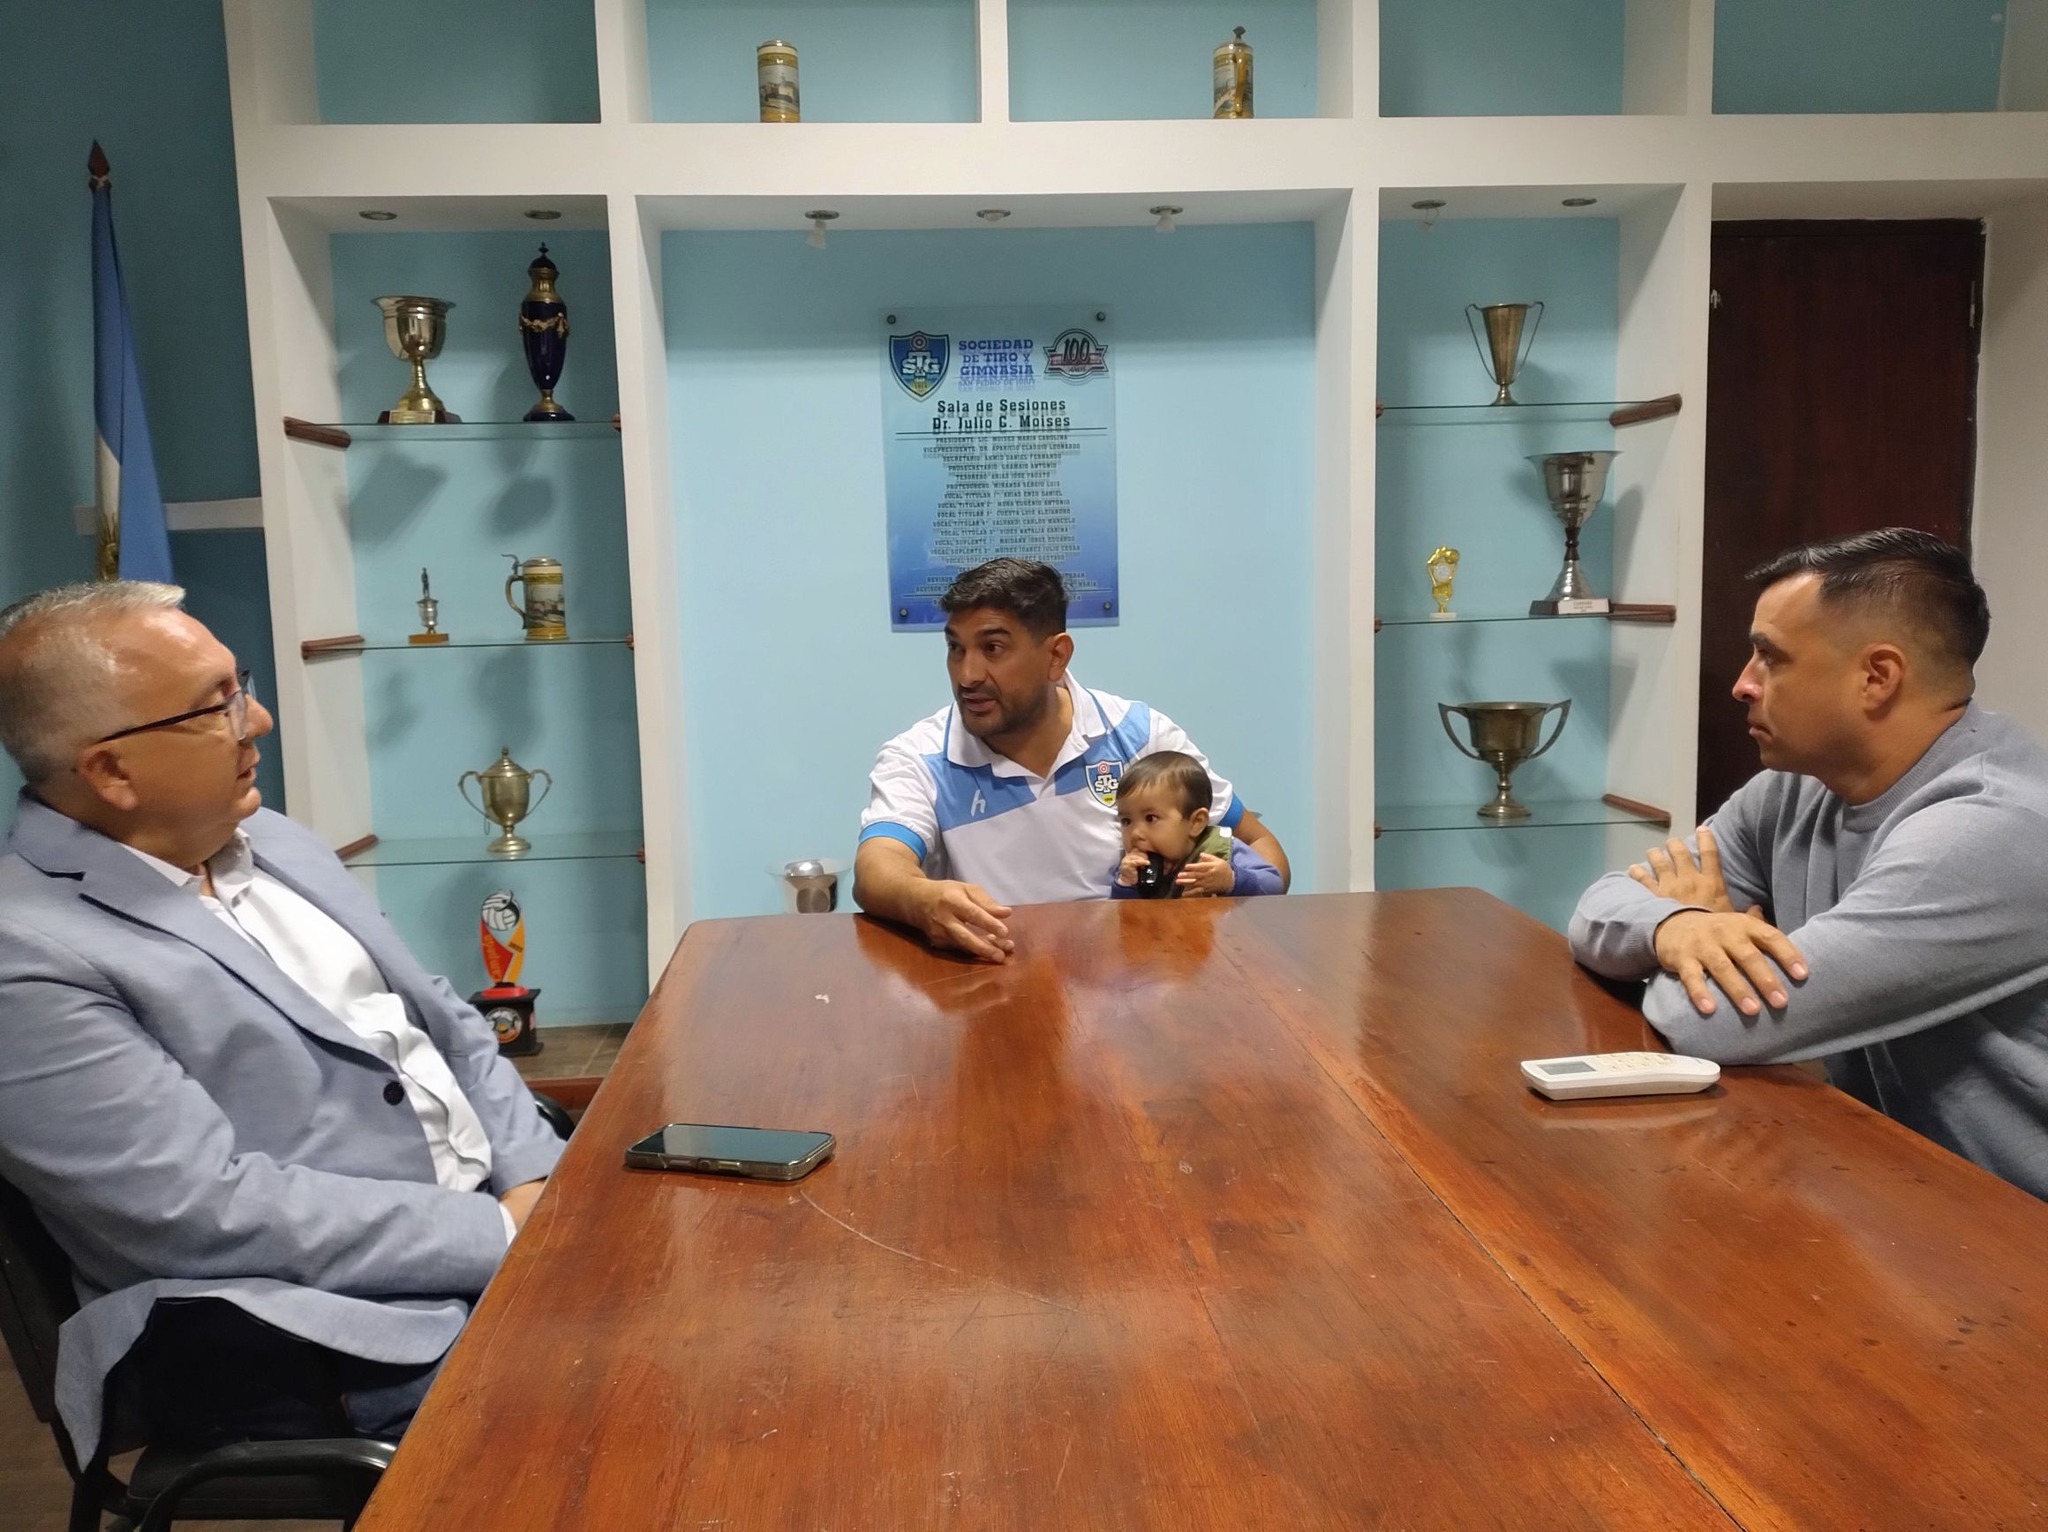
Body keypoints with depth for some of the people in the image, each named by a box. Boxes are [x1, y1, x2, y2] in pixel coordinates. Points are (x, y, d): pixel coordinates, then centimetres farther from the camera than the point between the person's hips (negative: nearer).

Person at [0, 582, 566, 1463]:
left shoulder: (266, 842, 11)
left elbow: (443, 1024, 13)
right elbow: (214, 1216, -21)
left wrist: (539, 1182, -2)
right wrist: (502, 1232, -18)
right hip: (347, 1334, -8)